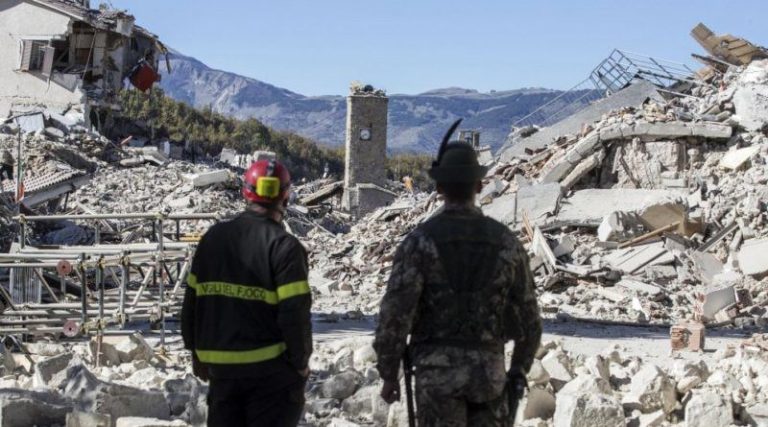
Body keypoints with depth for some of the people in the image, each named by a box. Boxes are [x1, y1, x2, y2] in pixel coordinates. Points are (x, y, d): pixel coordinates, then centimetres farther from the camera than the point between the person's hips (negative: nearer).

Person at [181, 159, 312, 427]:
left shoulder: (213, 238, 5)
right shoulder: (284, 246, -13)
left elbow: (192, 301, 9)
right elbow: (295, 312, -17)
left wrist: (196, 351, 18)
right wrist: (301, 362, -4)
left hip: (219, 365, 5)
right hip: (272, 368, -5)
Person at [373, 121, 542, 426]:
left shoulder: (420, 241, -8)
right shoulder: (506, 241, 2)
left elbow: (395, 314, -11)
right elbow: (528, 316, 6)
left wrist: (388, 374, 0)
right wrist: (519, 368, 19)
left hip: (437, 369, -2)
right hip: (488, 367, 3)